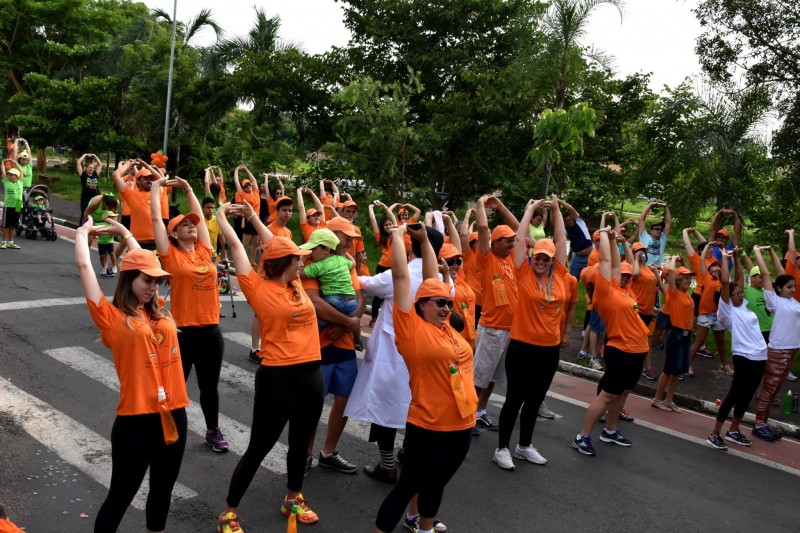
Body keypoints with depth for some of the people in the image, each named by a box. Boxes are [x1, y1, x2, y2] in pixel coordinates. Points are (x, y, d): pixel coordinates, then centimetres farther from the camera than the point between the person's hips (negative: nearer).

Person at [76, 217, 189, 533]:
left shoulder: (159, 312, 8)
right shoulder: (112, 317, -6)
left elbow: (144, 260, 22)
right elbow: (84, 266, -5)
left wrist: (124, 232, 29)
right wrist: (83, 232, 12)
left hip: (173, 413, 6)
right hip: (136, 418, -6)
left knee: (163, 490, 21)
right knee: (120, 496, 8)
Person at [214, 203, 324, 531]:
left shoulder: (296, 285, 8)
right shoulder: (259, 289, -8)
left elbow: (274, 245, 19)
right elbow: (235, 246, -1)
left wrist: (251, 214, 27)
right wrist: (221, 216, 14)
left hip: (311, 375, 6)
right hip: (277, 377, -6)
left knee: (301, 441, 20)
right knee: (259, 448, 4)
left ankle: (293, 498, 41)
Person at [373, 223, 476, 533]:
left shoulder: (444, 326, 6)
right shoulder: (411, 327, -11)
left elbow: (433, 278, 13)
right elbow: (401, 276, -12)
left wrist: (424, 238, 14)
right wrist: (398, 235, -4)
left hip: (461, 425, 7)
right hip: (427, 426, -7)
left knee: (436, 484, 23)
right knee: (408, 486, 5)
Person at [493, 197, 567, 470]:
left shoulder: (559, 274, 3)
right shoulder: (525, 274, -7)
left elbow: (561, 240, 7)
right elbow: (519, 239, -9)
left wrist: (556, 209, 8)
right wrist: (531, 209, -1)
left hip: (550, 349, 5)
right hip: (523, 347, -4)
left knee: (534, 401, 16)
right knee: (514, 399, 4)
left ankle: (524, 446, 31)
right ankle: (502, 448, 17)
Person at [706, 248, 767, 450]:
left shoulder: (743, 306, 12)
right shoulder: (727, 310, -8)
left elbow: (740, 279, 16)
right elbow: (725, 282, -16)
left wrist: (737, 258, 9)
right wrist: (725, 258, -9)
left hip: (760, 357, 7)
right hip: (744, 357, -7)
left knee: (746, 396, 13)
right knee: (734, 395, -4)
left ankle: (733, 431, 25)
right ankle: (714, 434, 2)